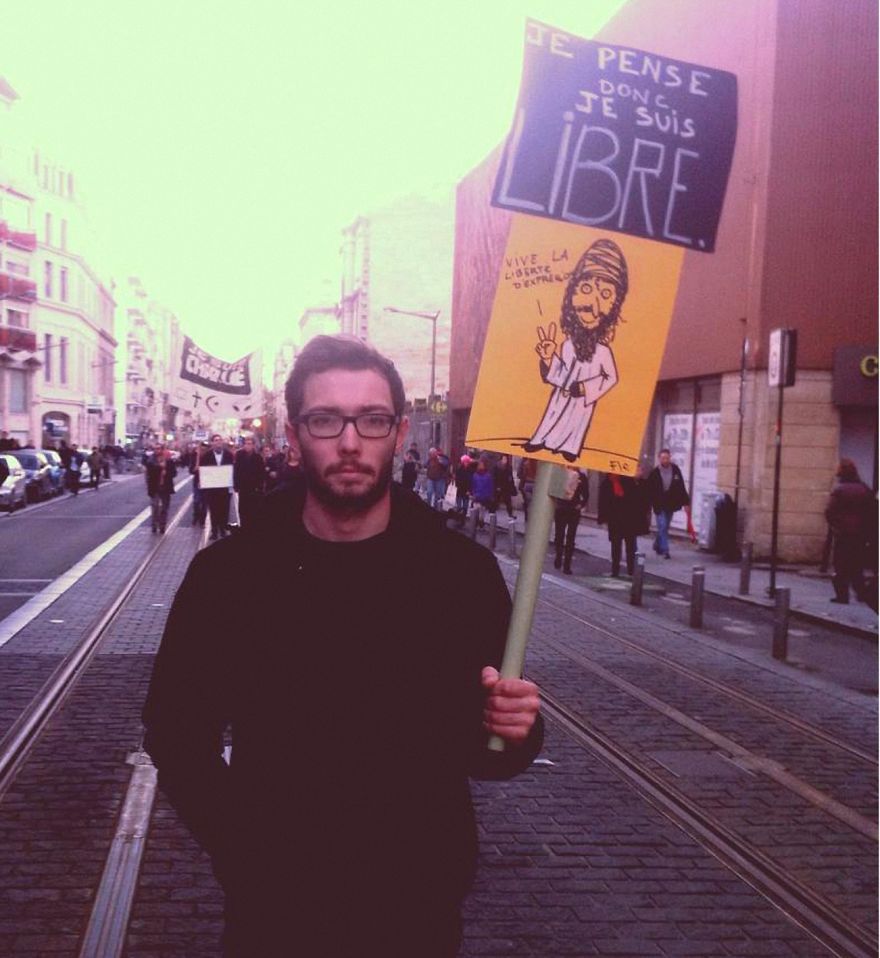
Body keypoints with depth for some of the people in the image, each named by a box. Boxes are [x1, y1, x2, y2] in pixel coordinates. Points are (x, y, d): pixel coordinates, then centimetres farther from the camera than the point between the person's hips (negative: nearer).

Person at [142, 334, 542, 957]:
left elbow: (485, 750, 0)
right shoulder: (229, 571, -7)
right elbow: (177, 731, 1)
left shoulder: (463, 570, -8)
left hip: (420, 906, 1)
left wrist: (512, 731, -21)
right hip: (272, 906, 0)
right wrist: (239, 842, -10)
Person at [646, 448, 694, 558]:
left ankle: (657, 545, 34)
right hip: (659, 505, -3)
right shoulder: (654, 472, -9)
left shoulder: (676, 470, -1)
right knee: (662, 527, -8)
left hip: (671, 504, 3)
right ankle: (664, 550, -6)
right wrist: (650, 504, -12)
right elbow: (650, 490, -8)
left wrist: (685, 502, 2)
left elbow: (681, 488, 3)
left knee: (664, 527, 14)